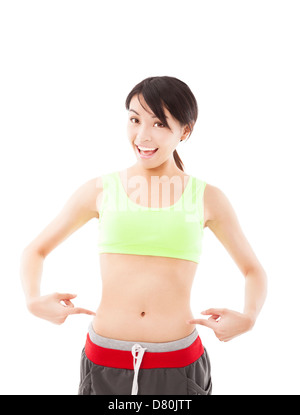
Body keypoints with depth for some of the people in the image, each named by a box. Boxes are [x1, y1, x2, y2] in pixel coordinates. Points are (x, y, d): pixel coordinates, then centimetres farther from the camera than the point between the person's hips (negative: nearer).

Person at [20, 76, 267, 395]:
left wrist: (247, 318, -10)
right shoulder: (100, 190, -3)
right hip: (104, 363, 1)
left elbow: (253, 270, 8)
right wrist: (34, 301, -10)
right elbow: (35, 251, 8)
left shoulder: (207, 198, -2)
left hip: (179, 365, 0)